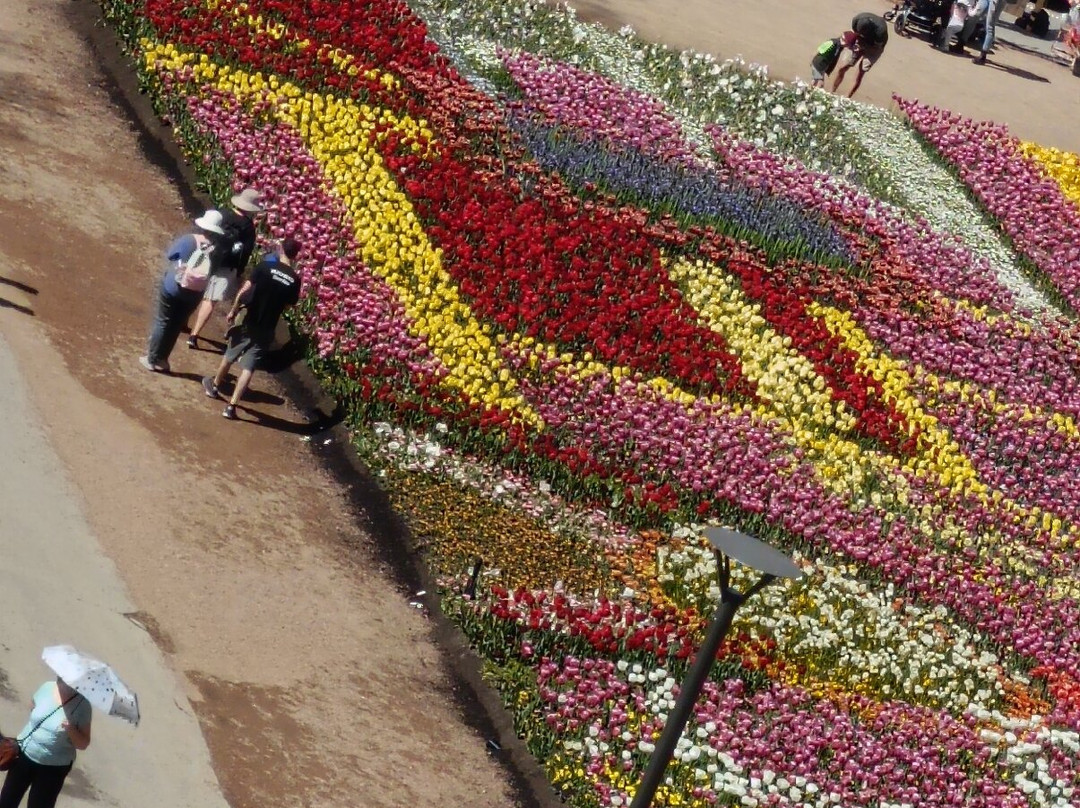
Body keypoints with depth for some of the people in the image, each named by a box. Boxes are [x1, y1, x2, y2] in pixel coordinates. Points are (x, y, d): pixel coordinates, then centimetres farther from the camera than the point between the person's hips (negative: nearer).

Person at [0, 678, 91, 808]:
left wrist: (71, 730, -31)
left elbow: (83, 744, -13)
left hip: (53, 768, -4)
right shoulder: (47, 688, -7)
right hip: (24, 755, 4)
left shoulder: (82, 705, -18)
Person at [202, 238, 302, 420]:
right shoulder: (295, 279, -6)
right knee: (248, 367, 3)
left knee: (230, 355, 22)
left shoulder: (265, 266, -11)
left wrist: (233, 310, 1)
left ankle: (214, 386, 43)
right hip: (266, 329, 0)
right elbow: (289, 305, 3)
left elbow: (244, 290, -11)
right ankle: (231, 406, -2)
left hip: (249, 322, 0)